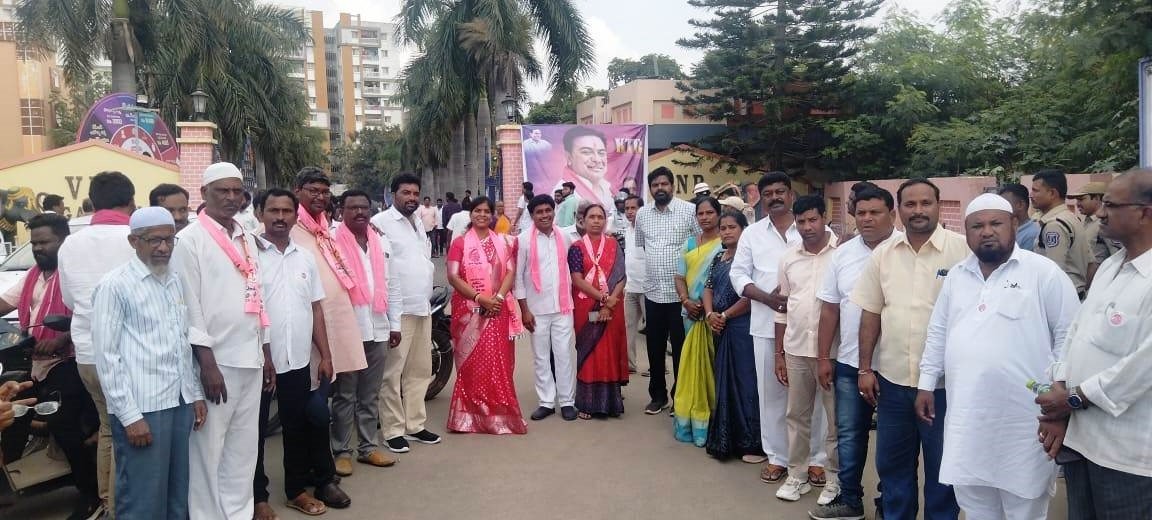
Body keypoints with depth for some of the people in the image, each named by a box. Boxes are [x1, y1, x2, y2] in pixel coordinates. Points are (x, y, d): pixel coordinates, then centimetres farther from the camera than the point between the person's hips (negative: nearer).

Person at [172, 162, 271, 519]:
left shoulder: (247, 239, 13)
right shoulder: (190, 240, -7)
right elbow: (188, 306, -11)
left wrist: (266, 354, 14)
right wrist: (207, 364, -16)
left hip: (250, 359, 7)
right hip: (216, 360, -6)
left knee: (243, 447, 13)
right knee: (209, 451, 2)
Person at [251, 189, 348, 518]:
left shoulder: (305, 257, 9)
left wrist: (325, 354, 9)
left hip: (298, 359, 5)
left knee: (298, 426, 14)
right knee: (255, 430, 8)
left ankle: (298, 489, 29)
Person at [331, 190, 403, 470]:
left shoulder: (383, 244, 12)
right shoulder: (332, 243, -6)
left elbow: (392, 286, 14)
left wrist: (395, 324, 11)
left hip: (377, 329, 5)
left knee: (371, 395, 13)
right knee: (345, 395, 4)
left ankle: (369, 446, 22)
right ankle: (341, 450, 13)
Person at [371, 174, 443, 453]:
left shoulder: (418, 222, 18)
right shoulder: (381, 222, -9)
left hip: (423, 306, 9)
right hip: (397, 308, -8)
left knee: (420, 370, 14)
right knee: (392, 372, -3)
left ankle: (415, 424, 24)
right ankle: (393, 430, 4)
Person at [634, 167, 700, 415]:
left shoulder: (690, 211, -7)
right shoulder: (642, 214, 6)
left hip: (681, 292, -4)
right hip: (652, 292, 4)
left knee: (681, 348, 6)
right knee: (655, 348, 12)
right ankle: (658, 395, 27)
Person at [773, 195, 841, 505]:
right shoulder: (788, 258, 6)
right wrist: (778, 353, 11)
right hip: (795, 350, 4)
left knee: (836, 419, 8)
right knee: (797, 416, 14)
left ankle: (834, 481, 24)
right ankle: (797, 476, 28)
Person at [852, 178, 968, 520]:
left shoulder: (963, 250, -7)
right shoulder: (883, 254, 5)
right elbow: (871, 314, 8)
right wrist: (865, 368, 5)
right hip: (892, 378, 4)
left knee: (942, 467, 11)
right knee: (892, 463, 16)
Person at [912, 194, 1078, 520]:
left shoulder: (1043, 272, -5)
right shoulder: (956, 276, 10)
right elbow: (938, 332, 15)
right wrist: (926, 384, 13)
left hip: (1023, 420, -5)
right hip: (967, 418, 5)